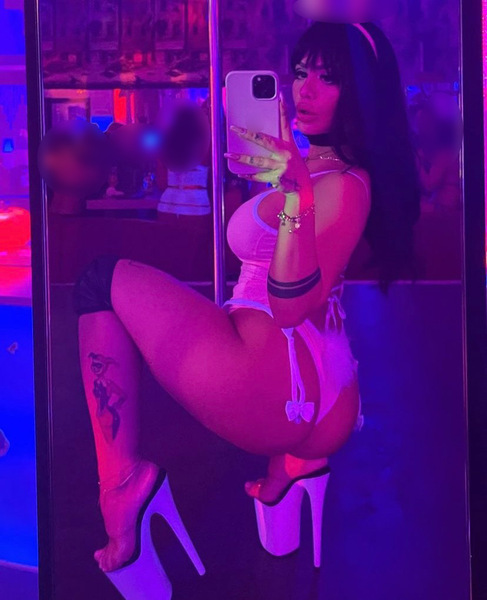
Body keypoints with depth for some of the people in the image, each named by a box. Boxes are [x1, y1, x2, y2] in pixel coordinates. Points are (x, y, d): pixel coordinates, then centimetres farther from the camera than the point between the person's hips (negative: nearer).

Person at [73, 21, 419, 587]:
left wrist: (297, 196, -34)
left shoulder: (344, 185, -15)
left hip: (273, 386, -10)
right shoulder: (314, 166, 12)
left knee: (102, 280, -2)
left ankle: (123, 481, -8)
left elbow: (288, 308, -23)